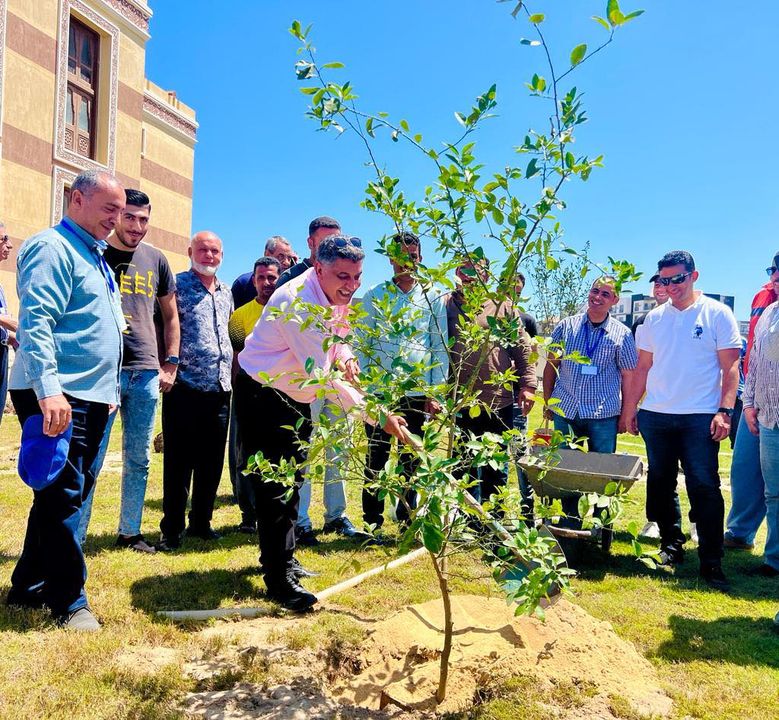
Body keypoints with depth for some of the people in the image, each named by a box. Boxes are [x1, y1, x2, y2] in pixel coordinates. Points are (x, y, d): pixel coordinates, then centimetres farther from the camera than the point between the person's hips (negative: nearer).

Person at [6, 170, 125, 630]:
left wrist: (108, 391, 21)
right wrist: (49, 389, -28)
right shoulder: (53, 247, -8)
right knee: (63, 496, -5)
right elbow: (35, 321, -20)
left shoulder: (97, 257, 21)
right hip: (58, 396, -10)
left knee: (69, 494, 14)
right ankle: (69, 601, 6)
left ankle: (29, 587, 27)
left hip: (93, 397, 10)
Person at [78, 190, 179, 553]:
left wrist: (170, 365, 9)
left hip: (146, 373, 4)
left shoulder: (155, 259, 10)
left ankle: (129, 532, 22)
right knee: (91, 459, -1)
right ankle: (75, 535, 11)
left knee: (139, 459, 10)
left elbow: (170, 316, 17)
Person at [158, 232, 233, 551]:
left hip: (220, 390, 6)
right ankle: (172, 528, 12)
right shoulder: (177, 285, -1)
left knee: (212, 462, 12)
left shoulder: (226, 293, 17)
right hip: (185, 389, -6)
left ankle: (201, 521, 25)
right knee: (179, 462, 1)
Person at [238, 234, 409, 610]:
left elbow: (336, 335, 13)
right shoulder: (300, 303, -33)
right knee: (276, 483, -9)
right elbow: (322, 377, -37)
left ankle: (281, 557, 34)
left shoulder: (337, 296, -4)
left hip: (296, 395, 9)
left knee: (292, 478, 17)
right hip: (262, 393, -9)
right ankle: (279, 579, 0)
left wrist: (345, 356, -12)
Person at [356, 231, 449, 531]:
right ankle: (373, 520, 16)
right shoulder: (375, 295, 6)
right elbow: (362, 344, 5)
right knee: (376, 457, 5)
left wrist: (435, 392, 0)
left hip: (417, 393, 1)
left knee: (411, 460, 10)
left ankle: (407, 518, 22)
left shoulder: (434, 298, 7)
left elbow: (440, 348, 6)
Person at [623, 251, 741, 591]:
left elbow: (730, 367, -4)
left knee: (705, 488, -4)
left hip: (700, 418, -4)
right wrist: (631, 408, 7)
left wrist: (725, 411, -12)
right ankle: (671, 544, 27)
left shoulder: (717, 314, -1)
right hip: (655, 416, 4)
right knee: (660, 484, 11)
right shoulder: (654, 318, 9)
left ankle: (711, 562, 5)